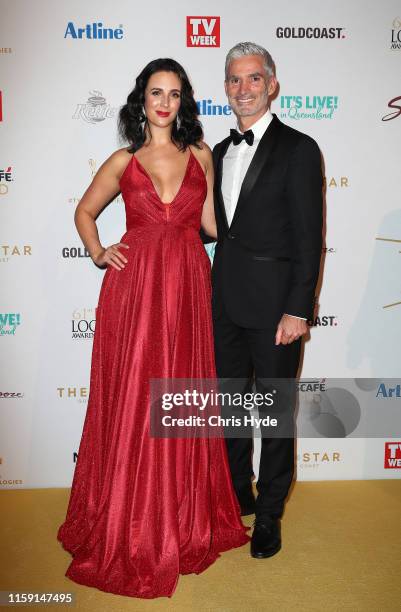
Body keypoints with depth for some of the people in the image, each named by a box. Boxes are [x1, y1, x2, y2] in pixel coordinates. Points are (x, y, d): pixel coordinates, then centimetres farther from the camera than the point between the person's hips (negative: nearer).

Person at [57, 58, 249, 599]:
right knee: (132, 402, 3)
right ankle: (129, 527, 23)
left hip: (189, 287, 1)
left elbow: (210, 222, 12)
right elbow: (84, 212, 17)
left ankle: (187, 518, 28)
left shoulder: (201, 156, 10)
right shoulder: (123, 161, 6)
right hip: (135, 288, -1)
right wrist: (98, 253, 2)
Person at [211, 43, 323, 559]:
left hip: (274, 304, -6)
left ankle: (269, 514, 25)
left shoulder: (298, 149, -6)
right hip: (226, 302, 6)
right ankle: (238, 493, 36)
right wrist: (215, 291, 8)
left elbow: (309, 237, -11)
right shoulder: (221, 152, 13)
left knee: (276, 411, 7)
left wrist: (298, 309, -16)